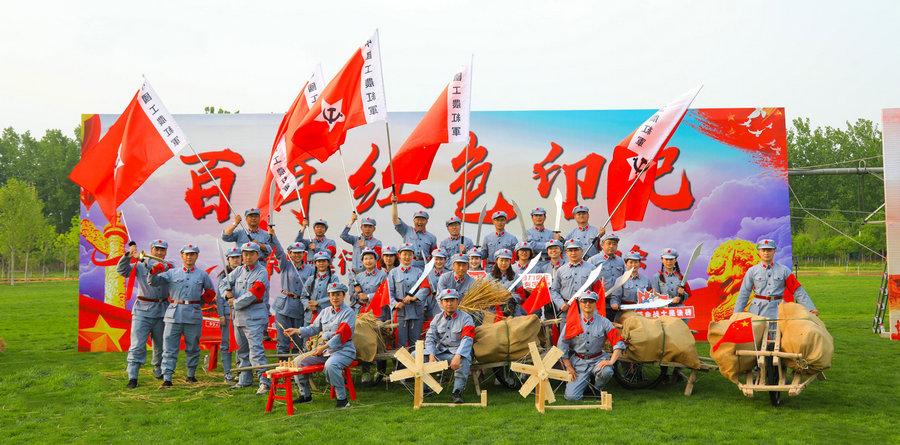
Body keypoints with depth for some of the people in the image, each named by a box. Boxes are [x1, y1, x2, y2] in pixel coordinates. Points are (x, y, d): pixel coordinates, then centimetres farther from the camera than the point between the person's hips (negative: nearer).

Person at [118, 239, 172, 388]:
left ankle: (159, 371, 32)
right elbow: (122, 270, -5)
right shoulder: (139, 266, 8)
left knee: (160, 344, 12)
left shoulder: (169, 266, 7)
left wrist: (141, 258, -20)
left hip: (162, 311, 2)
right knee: (138, 344, -10)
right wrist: (129, 255, -20)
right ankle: (132, 378, -10)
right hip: (143, 310, -2)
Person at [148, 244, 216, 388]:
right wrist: (154, 271, -15)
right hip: (174, 314, 0)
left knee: (192, 347, 9)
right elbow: (152, 282, 4)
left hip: (194, 315, 1)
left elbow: (210, 291, 22)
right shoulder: (172, 273, 10)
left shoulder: (203, 275, 11)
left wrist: (201, 302, 8)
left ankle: (191, 375, 23)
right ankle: (167, 378, -3)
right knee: (170, 348, -4)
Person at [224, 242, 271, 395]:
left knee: (256, 350, -15)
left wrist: (235, 303, -7)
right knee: (242, 349, 15)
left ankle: (265, 382, -15)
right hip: (238, 316, 8)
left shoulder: (261, 273, -9)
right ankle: (245, 379, 26)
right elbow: (226, 282, 12)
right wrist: (228, 292, -8)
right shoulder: (239, 271, 13)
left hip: (254, 318, -8)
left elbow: (252, 295, -16)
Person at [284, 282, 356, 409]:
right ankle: (305, 395, 9)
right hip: (323, 349, 7)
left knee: (330, 365, -38)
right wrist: (297, 331, -1)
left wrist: (324, 347, -23)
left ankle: (342, 399, -26)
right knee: (298, 362, -3)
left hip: (343, 350, -7)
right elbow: (314, 328, 16)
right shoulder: (324, 312, 17)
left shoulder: (349, 313, -5)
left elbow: (342, 335, -16)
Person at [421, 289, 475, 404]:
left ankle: (457, 392, -30)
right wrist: (431, 356, -17)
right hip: (439, 352, 4)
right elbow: (430, 337, 2)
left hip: (459, 352, -4)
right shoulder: (437, 318, 11)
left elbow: (467, 340, -16)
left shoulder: (466, 318, -2)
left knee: (464, 360, -40)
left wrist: (457, 356, -33)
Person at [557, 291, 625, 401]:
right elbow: (561, 345, 2)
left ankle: (598, 389, 1)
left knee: (606, 371, -35)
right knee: (571, 397, -15)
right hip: (578, 361, 0)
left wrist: (611, 361, -19)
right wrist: (568, 366, -3)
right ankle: (585, 381, 20)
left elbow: (619, 342, -5)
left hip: (597, 359, 1)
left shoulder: (604, 322, 0)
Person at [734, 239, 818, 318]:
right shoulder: (752, 271, 7)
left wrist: (811, 308, 3)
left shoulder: (784, 271, 8)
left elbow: (798, 291, 9)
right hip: (758, 310, 0)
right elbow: (743, 294, 8)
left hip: (777, 310, 0)